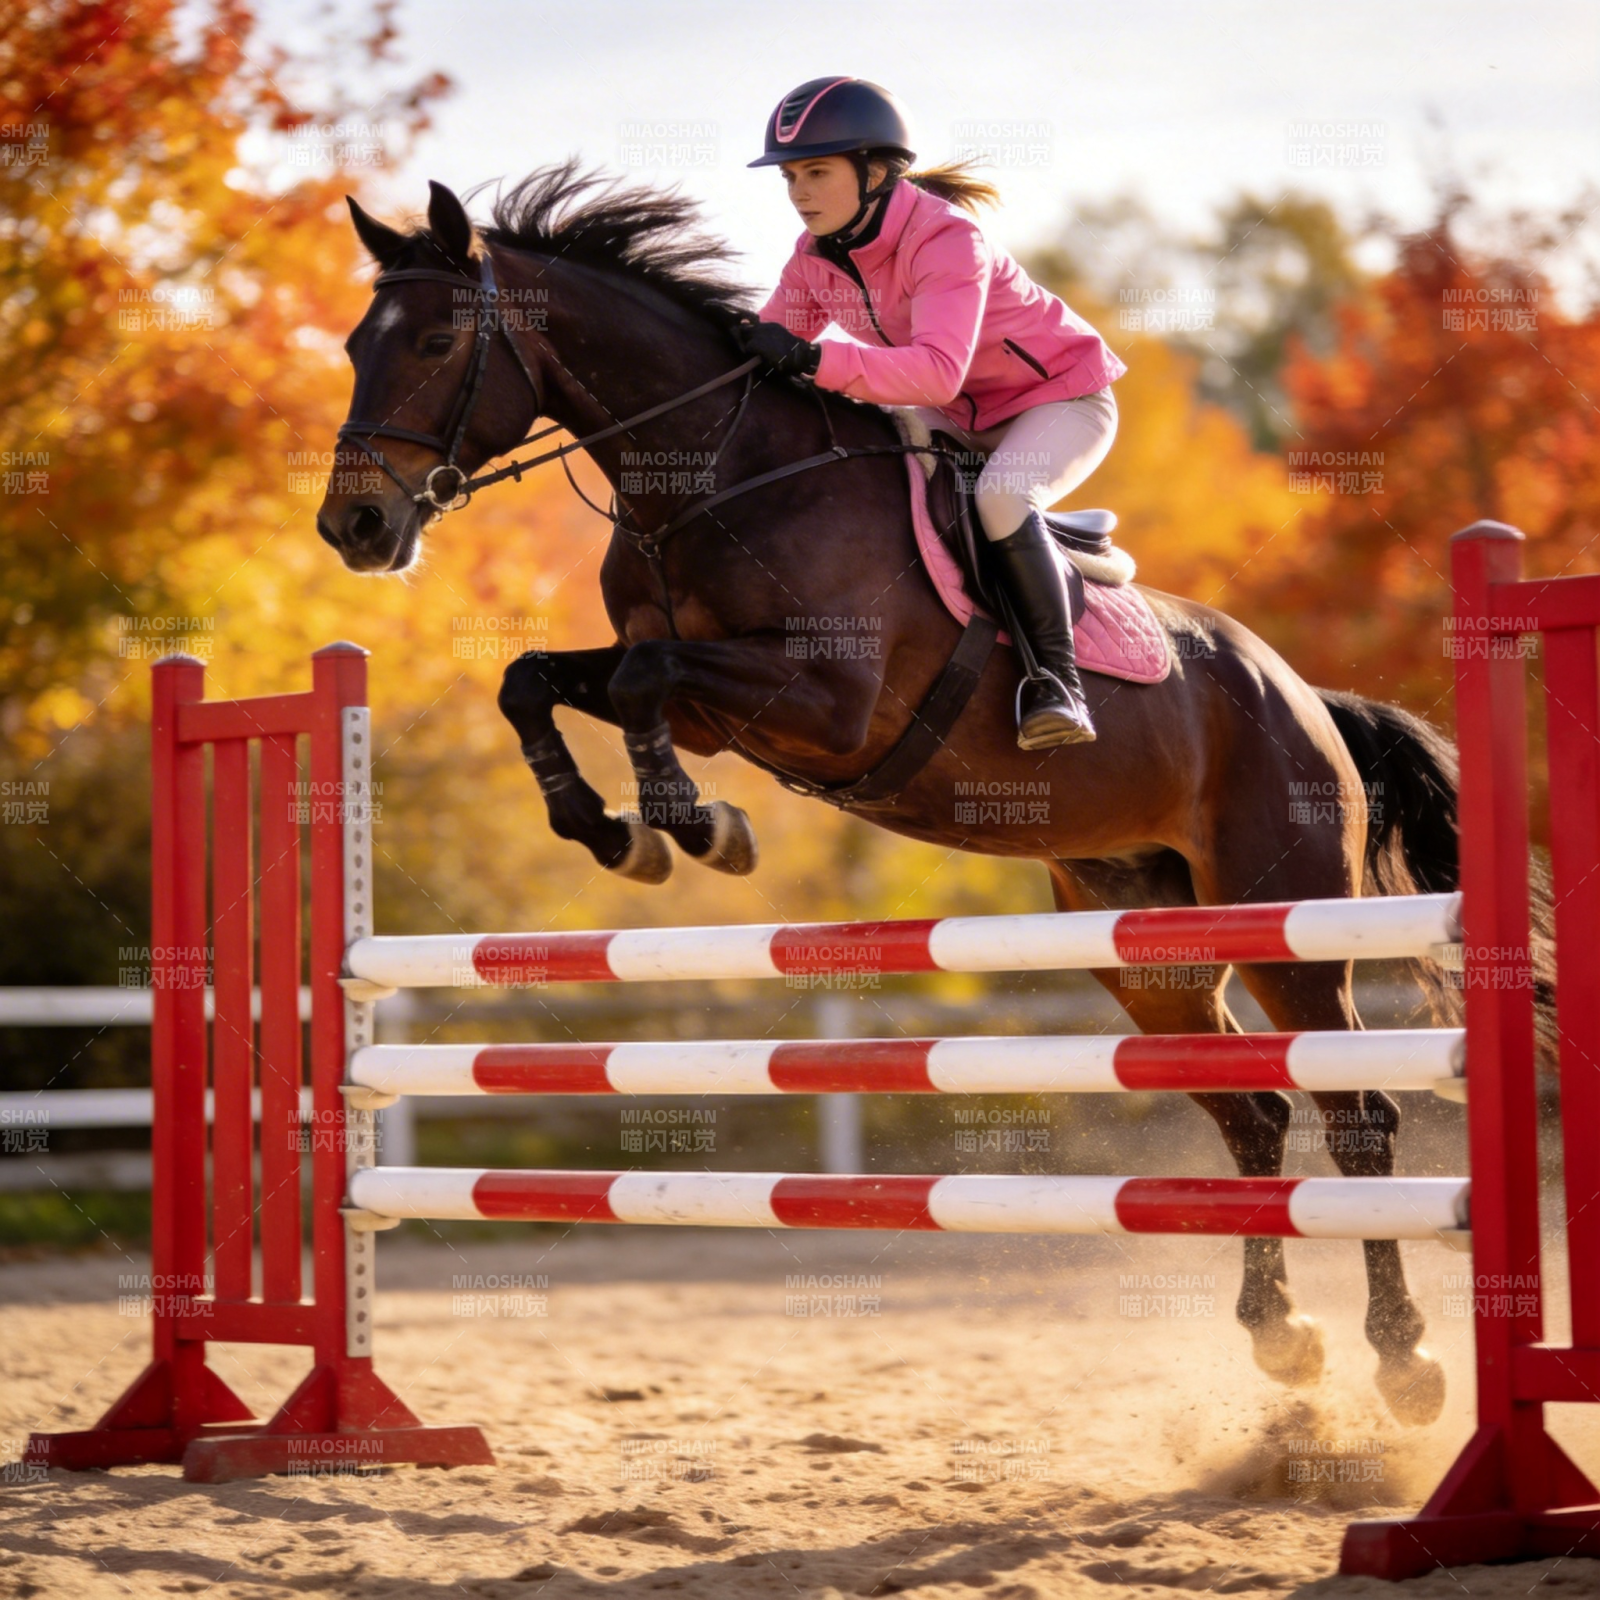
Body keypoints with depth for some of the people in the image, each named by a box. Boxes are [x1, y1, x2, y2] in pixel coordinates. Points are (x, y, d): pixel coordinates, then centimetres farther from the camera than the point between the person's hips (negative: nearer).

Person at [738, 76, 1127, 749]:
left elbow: (938, 372, -46)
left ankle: (1058, 677, -26)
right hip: (963, 417, 8)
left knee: (1001, 495, -36)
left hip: (1062, 397, -8)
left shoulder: (945, 240, -33)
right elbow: (765, 349, -5)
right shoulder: (817, 257, -8)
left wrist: (811, 358, -55)